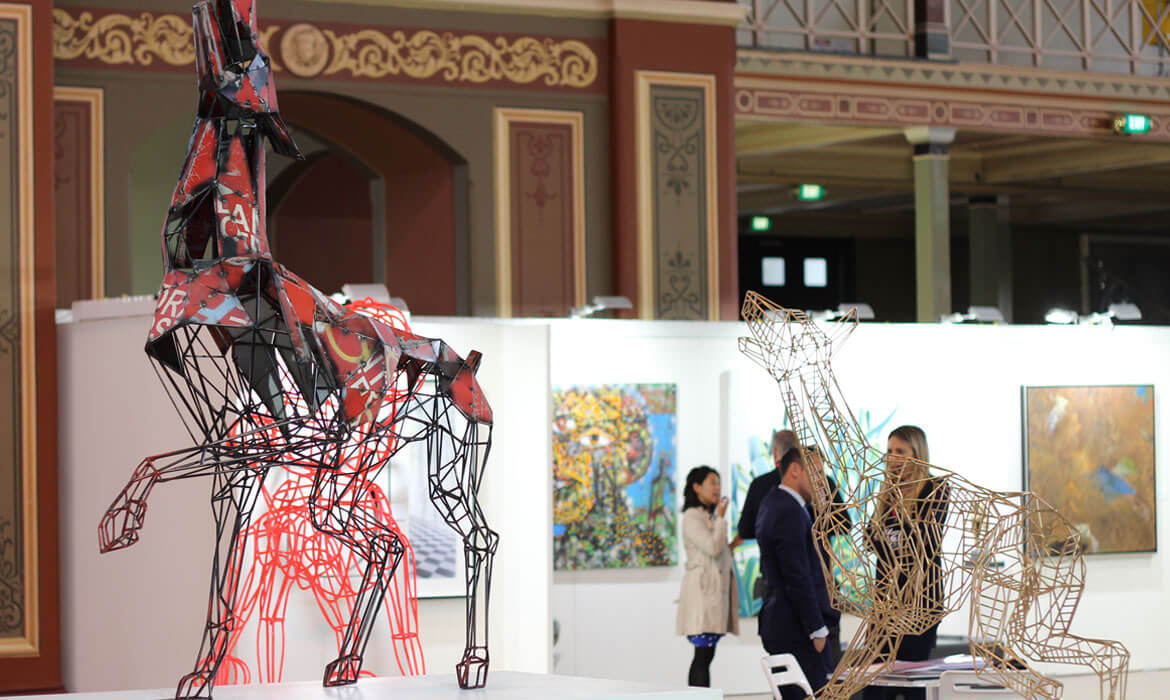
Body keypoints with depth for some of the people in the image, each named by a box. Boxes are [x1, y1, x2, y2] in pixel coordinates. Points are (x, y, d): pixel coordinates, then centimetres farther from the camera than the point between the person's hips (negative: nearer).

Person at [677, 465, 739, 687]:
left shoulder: (710, 516, 21)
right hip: (703, 588, -9)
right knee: (704, 654, -14)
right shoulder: (692, 516, -7)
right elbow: (713, 548, -16)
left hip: (717, 589, 9)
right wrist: (721, 518, -8)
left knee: (705, 654, 5)